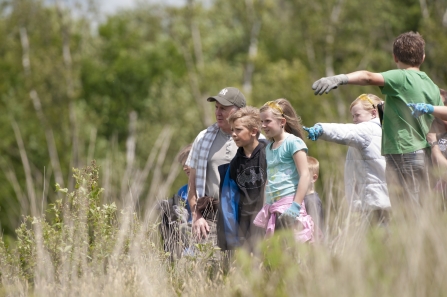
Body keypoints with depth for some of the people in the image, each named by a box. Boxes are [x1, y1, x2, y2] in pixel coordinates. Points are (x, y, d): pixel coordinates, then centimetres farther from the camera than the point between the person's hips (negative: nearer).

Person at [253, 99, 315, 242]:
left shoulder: (293, 142, -6)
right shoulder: (269, 148, 19)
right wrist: (266, 209, 18)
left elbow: (305, 175, -13)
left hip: (289, 204, -8)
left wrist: (296, 206, -19)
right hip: (272, 208, 8)